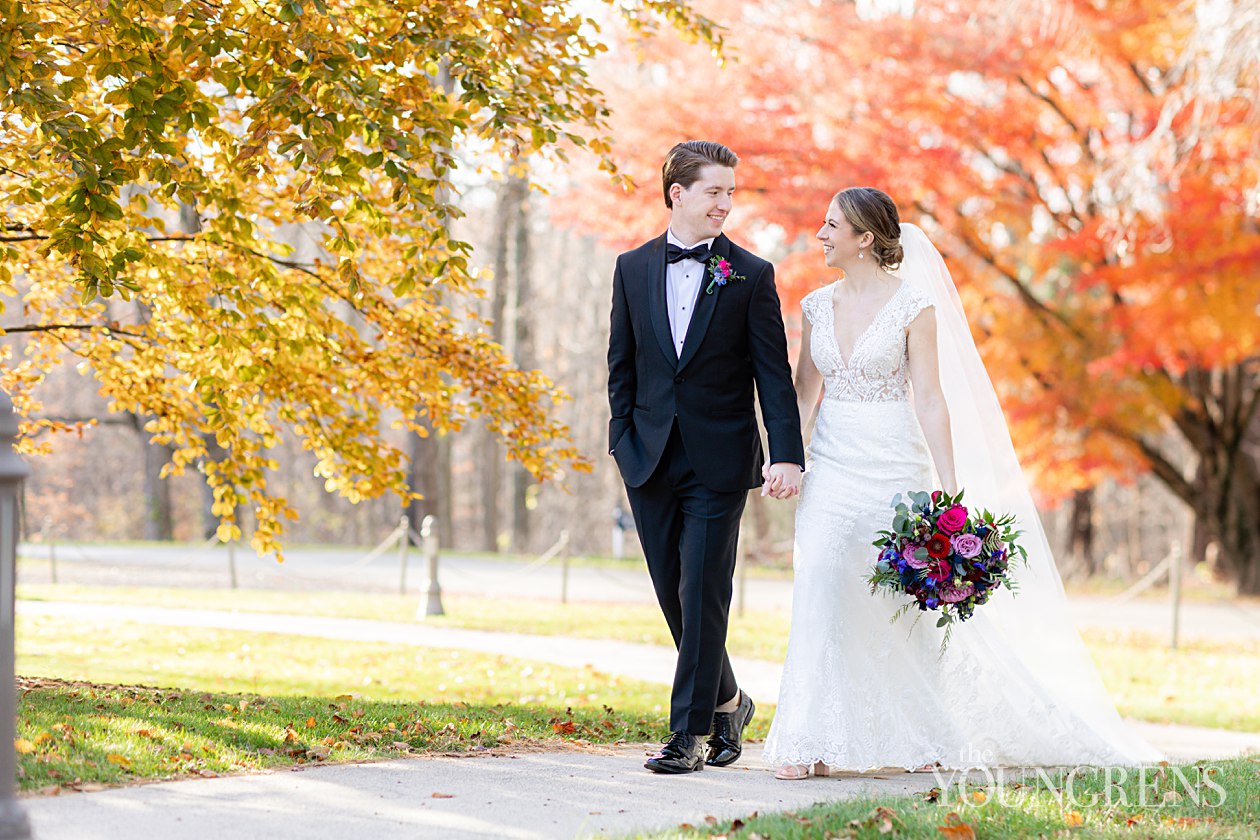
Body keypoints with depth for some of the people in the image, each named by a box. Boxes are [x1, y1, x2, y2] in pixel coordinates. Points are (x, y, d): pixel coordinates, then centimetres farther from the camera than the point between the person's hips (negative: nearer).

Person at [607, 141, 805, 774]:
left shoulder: (751, 276, -1)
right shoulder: (633, 268, 8)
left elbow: (774, 373, -4)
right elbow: (622, 364, 13)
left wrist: (787, 454, -13)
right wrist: (622, 439, 4)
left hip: (719, 460, -3)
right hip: (651, 460, 3)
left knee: (702, 596, -5)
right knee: (673, 595, 9)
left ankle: (690, 733, 0)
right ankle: (726, 701, 29)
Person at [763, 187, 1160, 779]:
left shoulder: (914, 306, -6)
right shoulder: (817, 306, 8)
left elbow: (930, 400, -8)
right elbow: (805, 391, 12)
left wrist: (950, 489, -12)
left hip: (895, 467, -4)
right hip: (831, 468, 4)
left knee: (905, 606, 4)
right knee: (819, 598, -6)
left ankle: (928, 740, 20)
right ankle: (810, 745, -4)